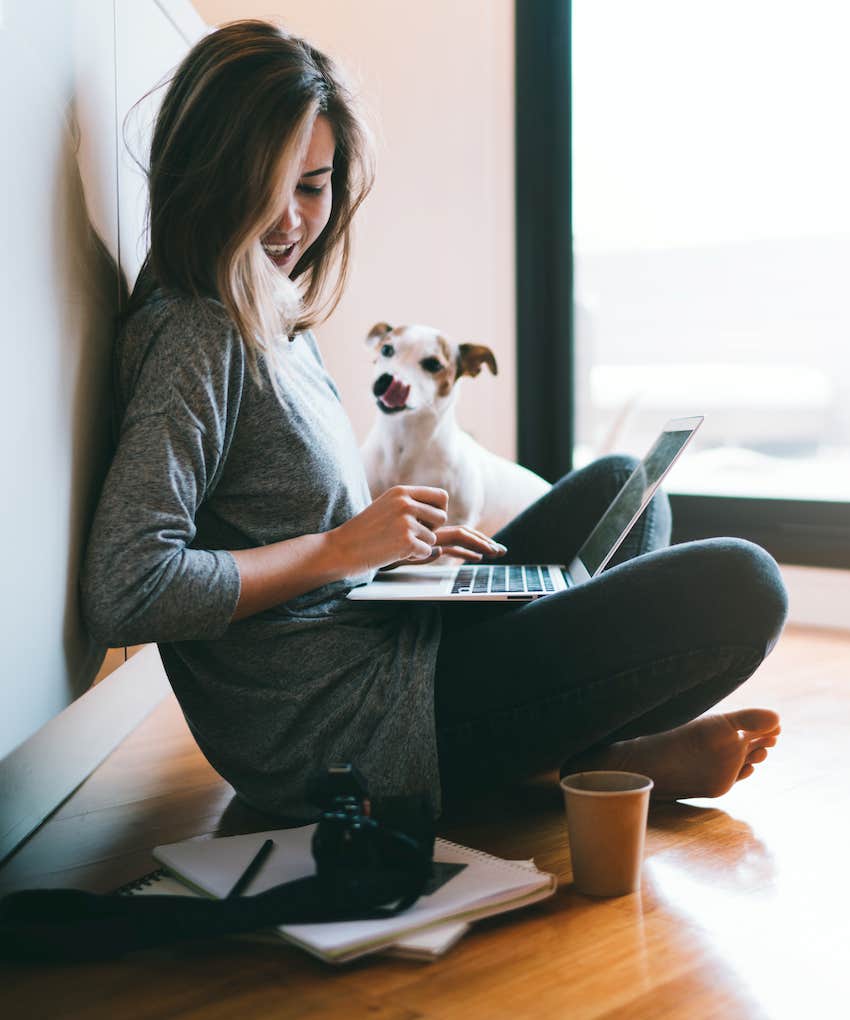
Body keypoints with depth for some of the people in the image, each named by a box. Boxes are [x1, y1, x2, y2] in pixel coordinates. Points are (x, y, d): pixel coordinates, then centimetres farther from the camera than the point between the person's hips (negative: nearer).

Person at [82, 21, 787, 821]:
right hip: (331, 739, -10)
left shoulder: (278, 325, 11)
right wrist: (342, 548, -18)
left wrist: (408, 539, 3)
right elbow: (123, 594, -26)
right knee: (737, 589, -14)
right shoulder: (193, 339, -18)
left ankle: (592, 743, 7)